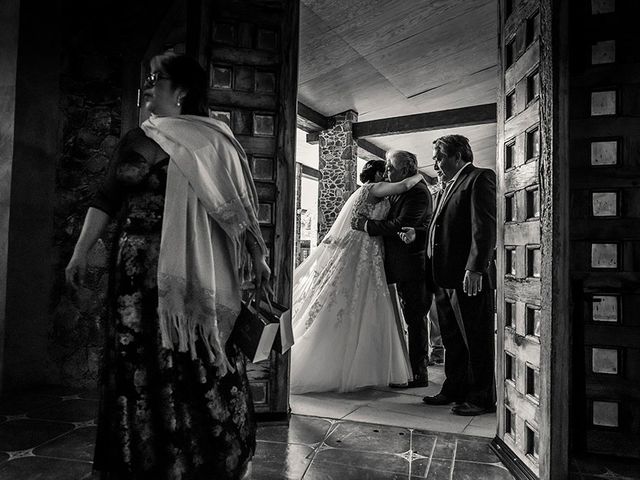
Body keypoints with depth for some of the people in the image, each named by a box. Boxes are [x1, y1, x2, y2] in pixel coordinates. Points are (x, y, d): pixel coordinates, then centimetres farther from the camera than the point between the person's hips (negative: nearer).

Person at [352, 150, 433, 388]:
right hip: (405, 268, 10)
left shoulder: (417, 192, -13)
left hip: (414, 266, -10)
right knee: (414, 319, 16)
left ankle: (418, 374, 5)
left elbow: (400, 226, -23)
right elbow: (392, 222, 19)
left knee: (415, 318, -4)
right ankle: (417, 368, 27)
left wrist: (366, 225, -17)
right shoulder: (400, 192, 17)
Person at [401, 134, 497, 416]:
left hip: (469, 278, -9)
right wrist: (417, 234, 11)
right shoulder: (448, 187, 22)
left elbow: (485, 226, -16)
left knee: (476, 340, 3)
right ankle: (455, 389, 29)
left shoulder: (480, 178, -6)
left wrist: (475, 268, -23)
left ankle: (482, 398, 16)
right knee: (452, 340, 16)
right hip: (445, 277, 9)